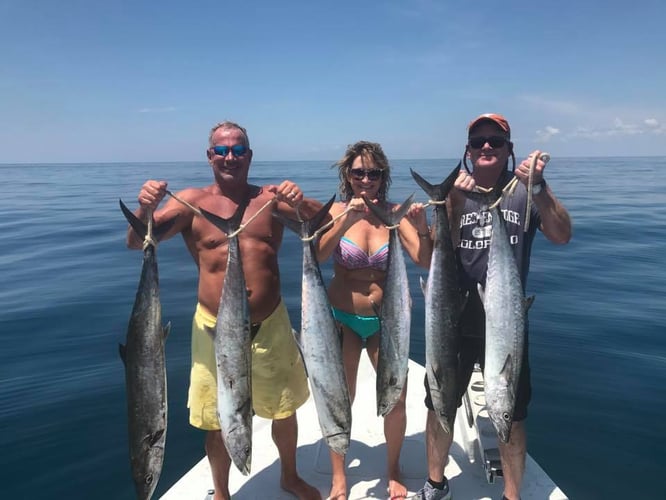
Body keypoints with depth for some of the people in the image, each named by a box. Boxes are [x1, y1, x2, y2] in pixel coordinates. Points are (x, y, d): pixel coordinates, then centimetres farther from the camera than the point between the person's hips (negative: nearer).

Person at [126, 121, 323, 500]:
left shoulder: (270, 197, 1)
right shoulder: (192, 201, -2)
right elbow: (136, 242, -9)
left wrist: (301, 202, -27)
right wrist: (145, 209, -29)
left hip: (270, 325, 2)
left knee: (284, 409, 19)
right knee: (218, 421, 13)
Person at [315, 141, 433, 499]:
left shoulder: (395, 213, -5)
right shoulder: (337, 211, -6)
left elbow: (424, 261, -13)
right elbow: (317, 256, -21)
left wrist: (422, 228, -31)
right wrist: (346, 220, -33)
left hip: (386, 319, 1)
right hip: (343, 318, -1)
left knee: (396, 401, 6)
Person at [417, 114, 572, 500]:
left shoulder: (525, 191, -2)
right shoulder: (454, 191, 2)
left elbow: (562, 236, -19)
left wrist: (539, 187, -33)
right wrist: (455, 203, -25)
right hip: (455, 321, 2)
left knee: (511, 417, 11)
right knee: (439, 406, 15)